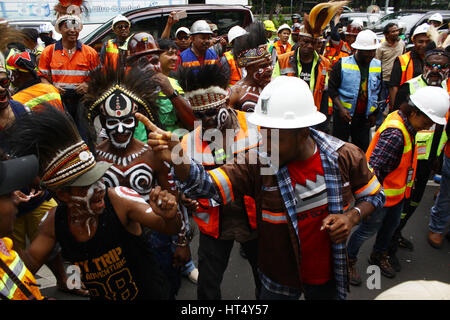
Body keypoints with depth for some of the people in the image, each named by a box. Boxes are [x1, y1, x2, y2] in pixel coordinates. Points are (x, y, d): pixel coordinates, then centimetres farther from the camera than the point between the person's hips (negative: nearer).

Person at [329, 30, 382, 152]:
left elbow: (380, 92, 13)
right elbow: (332, 88, -6)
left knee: (362, 150, 7)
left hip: (364, 118, 3)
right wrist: (341, 108, -16)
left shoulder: (378, 65, 5)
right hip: (343, 114, -3)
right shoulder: (342, 64, -7)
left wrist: (374, 113, 8)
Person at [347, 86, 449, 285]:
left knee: (391, 224, 25)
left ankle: (378, 255, 49)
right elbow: (373, 168, -36)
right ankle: (349, 260, 29)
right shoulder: (395, 134, -32)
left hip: (398, 190, 10)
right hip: (382, 194, -10)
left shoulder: (405, 123, -2)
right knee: (369, 229, 7)